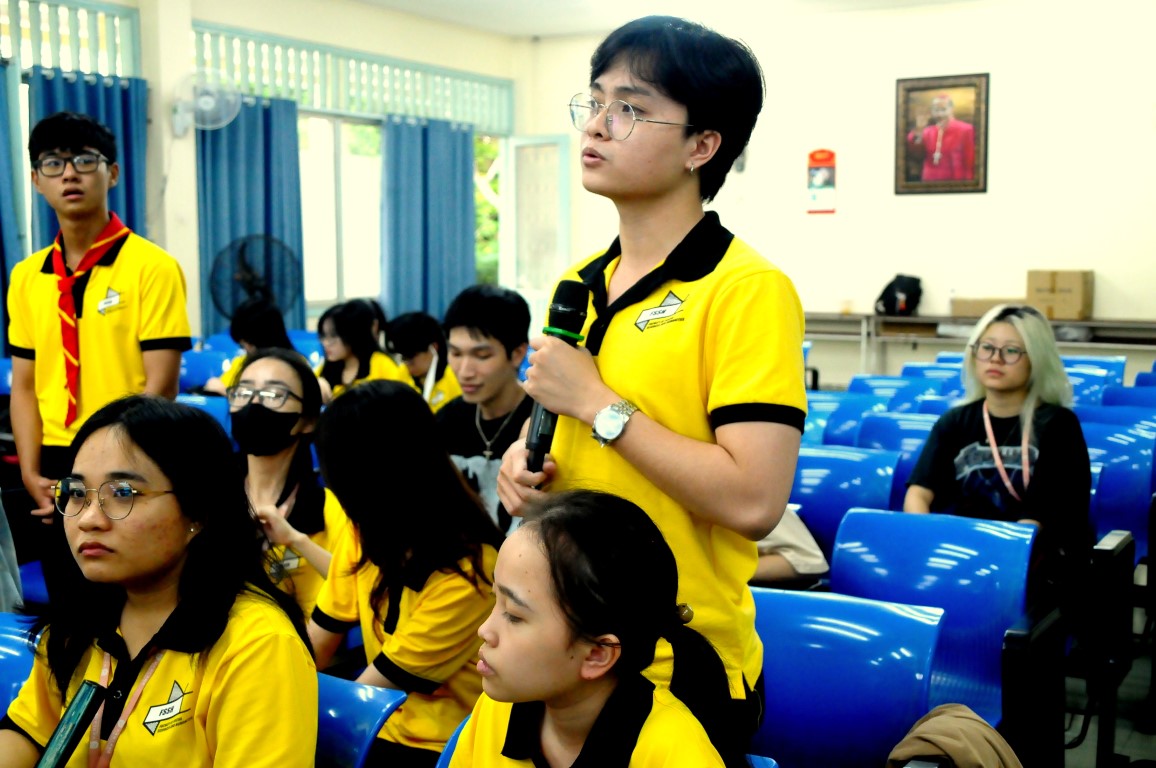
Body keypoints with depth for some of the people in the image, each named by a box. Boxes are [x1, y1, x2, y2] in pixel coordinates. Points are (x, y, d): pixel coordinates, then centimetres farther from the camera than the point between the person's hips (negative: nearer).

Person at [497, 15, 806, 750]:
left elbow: (753, 502, -25)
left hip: (682, 673, -7)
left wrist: (596, 401, -20)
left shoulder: (749, 289, -16)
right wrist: (526, 461, -2)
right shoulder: (578, 286, 5)